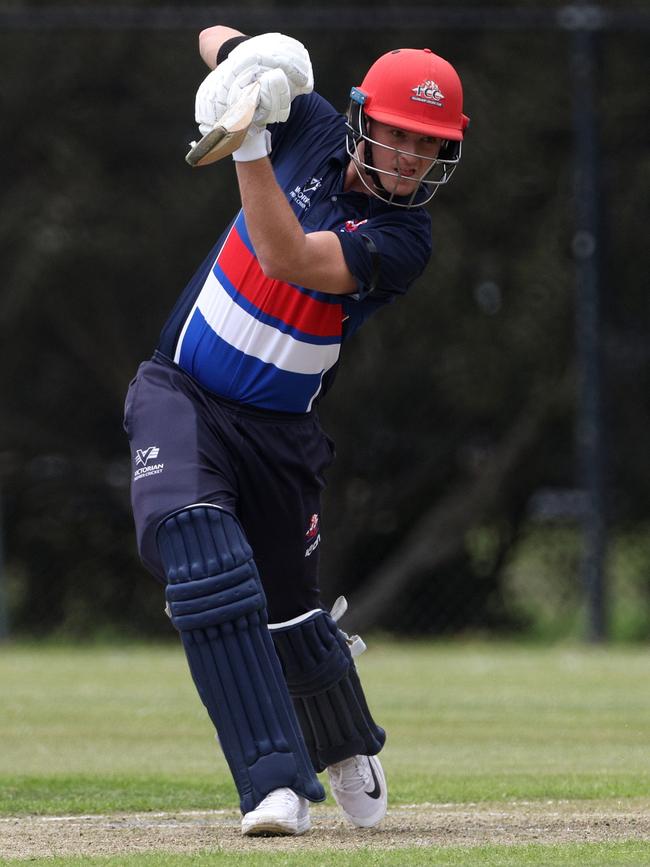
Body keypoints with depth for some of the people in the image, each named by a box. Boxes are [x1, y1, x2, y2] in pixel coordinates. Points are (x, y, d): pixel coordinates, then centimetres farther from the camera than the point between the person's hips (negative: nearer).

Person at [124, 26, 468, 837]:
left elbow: (288, 260, -32)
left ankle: (348, 749, 46)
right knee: (200, 548, -26)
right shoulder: (312, 130, -5)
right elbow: (217, 39, 5)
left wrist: (251, 147, -38)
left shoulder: (403, 240, -15)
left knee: (287, 611, 10)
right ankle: (278, 785, -32)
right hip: (179, 396, 1)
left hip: (279, 430, -1)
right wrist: (240, 58, -19)